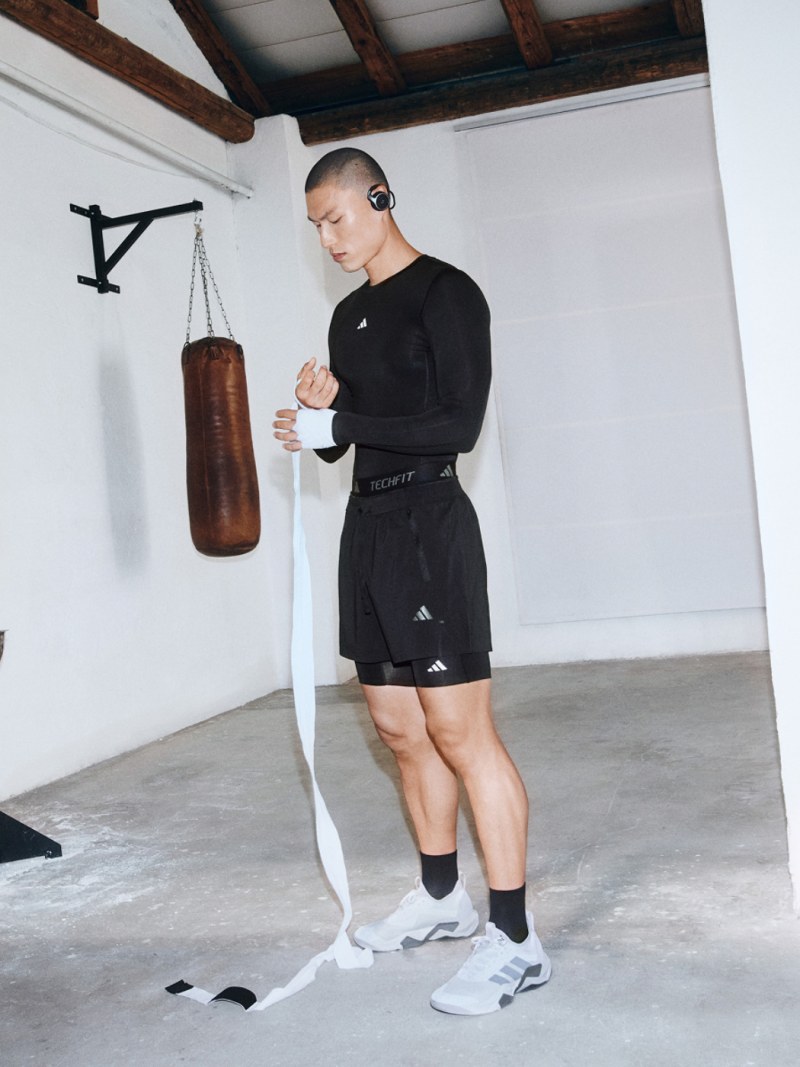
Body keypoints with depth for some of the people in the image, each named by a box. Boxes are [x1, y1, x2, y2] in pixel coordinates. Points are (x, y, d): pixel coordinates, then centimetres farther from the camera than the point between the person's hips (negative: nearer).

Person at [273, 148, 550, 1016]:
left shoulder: (445, 293, -6)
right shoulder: (348, 315, 18)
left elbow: (458, 425, -14)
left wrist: (341, 423, -18)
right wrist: (318, 406, -3)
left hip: (429, 521, -8)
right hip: (367, 522, 8)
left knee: (459, 731, -9)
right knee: (400, 729, 12)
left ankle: (514, 940, -1)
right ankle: (441, 897, 26)